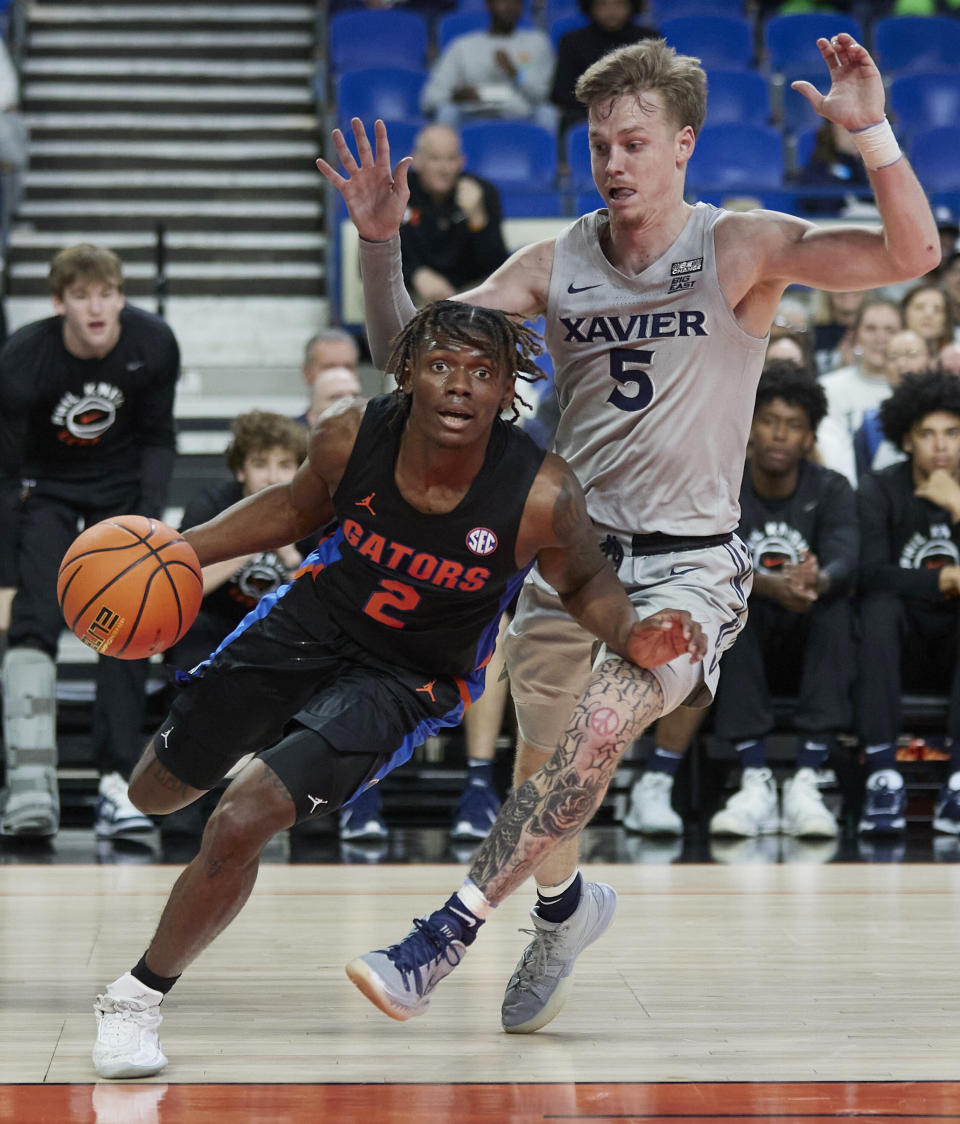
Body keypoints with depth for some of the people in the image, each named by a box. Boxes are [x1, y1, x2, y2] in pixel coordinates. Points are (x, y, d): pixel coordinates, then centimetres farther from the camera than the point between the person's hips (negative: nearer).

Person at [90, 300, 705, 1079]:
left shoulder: (541, 497, -28)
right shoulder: (350, 436, -21)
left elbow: (584, 582, -6)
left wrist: (631, 635, -27)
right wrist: (183, 550, -5)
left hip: (408, 683, -4)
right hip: (312, 623, 4)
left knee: (241, 824, -21)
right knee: (156, 789, 21)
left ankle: (138, 1000, 2)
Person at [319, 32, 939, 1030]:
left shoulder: (742, 248, -6)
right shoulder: (555, 265, 4)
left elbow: (911, 256, -19)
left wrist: (871, 130, -32)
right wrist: (379, 242, -11)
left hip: (687, 563, -4)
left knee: (598, 731, -27)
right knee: (542, 767, 13)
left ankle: (448, 933, -22)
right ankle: (564, 907, 45)